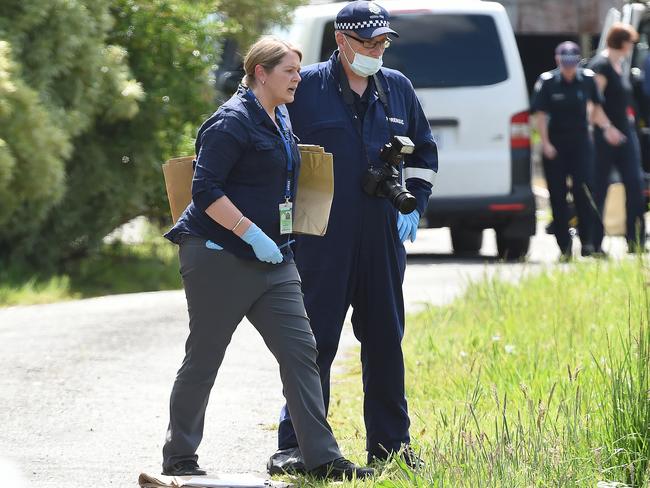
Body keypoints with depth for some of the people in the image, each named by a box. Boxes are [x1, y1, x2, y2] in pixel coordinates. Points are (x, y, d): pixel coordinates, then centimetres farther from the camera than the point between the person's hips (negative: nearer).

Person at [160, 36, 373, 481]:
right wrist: (252, 233, -23)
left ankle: (322, 457, -2)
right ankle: (178, 457, 12)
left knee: (300, 350, -1)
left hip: (272, 260, 8)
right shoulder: (233, 122, -13)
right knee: (204, 358, 1)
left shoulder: (281, 120, 14)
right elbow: (206, 191, -19)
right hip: (218, 256, -8)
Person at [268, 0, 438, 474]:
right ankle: (295, 444, 2)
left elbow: (424, 151, 22)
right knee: (315, 341, -3)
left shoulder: (397, 88, 10)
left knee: (385, 339, 9)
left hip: (383, 238, 4)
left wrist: (414, 205, 11)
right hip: (320, 238, -4)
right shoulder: (306, 86, -3)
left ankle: (391, 443, 17)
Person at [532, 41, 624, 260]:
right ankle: (564, 248, 7)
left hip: (581, 143, 1)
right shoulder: (547, 82, -6)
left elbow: (596, 108, 15)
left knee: (584, 192, -9)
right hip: (555, 146, -1)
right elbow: (540, 115, -6)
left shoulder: (587, 79, 1)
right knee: (558, 196, 0)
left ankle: (587, 241, 1)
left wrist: (607, 128, 2)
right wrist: (546, 143, -13)